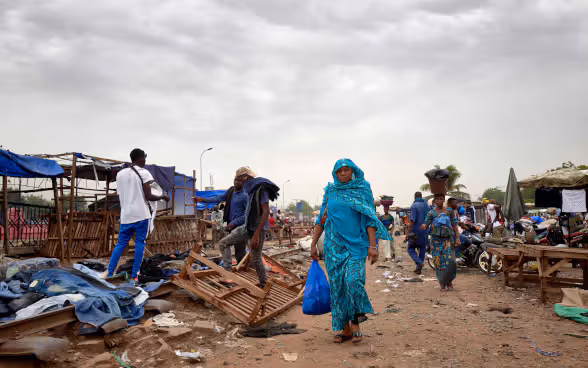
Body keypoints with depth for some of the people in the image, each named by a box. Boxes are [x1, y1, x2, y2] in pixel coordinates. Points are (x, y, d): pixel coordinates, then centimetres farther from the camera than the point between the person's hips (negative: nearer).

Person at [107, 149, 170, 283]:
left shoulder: (120, 174, 11)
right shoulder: (144, 173, -7)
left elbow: (120, 197, 16)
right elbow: (148, 196, -10)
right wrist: (163, 196, 7)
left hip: (126, 215, 5)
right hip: (141, 215, -5)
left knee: (121, 244, 12)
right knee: (140, 243, 3)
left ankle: (109, 274, 9)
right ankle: (134, 276, 3)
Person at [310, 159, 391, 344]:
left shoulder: (363, 190, 4)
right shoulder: (330, 192, 10)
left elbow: (370, 219, 0)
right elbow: (321, 219, 13)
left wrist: (373, 245, -8)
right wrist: (313, 243, 8)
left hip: (355, 245, -3)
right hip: (334, 245, 3)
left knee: (353, 281, -20)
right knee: (337, 285, 3)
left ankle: (356, 321, 3)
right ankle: (345, 328, 13)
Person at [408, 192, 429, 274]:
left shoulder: (414, 205, -12)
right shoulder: (426, 205, 7)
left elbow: (412, 220, -19)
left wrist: (409, 232, -16)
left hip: (416, 231, -5)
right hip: (425, 232, 5)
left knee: (411, 249, 4)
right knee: (422, 249, 13)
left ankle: (419, 263, -18)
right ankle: (419, 269, 13)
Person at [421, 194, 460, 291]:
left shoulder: (450, 211, 5)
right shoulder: (431, 213, 3)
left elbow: (455, 225, 6)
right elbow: (426, 224, -5)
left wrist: (457, 238, 0)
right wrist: (423, 226, -29)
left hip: (448, 239, 0)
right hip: (436, 239, 0)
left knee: (449, 260, -12)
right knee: (439, 261, -1)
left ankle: (449, 281, 10)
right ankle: (442, 284, 13)